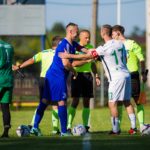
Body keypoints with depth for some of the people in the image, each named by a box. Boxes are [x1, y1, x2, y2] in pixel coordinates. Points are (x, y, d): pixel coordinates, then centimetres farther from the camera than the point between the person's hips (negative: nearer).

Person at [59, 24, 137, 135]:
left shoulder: (104, 49, -14)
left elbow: (87, 56, -12)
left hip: (116, 78, -7)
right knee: (127, 102, 12)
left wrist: (69, 56, -6)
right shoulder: (120, 44, 6)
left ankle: (115, 130, 0)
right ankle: (133, 127, 10)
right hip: (126, 75, 7)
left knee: (112, 103, 0)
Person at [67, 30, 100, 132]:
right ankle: (69, 126, -9)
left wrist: (96, 76, 17)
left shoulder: (90, 47, 12)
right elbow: (73, 63, -16)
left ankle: (85, 125, 8)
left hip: (88, 75, 5)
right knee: (75, 101, -10)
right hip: (78, 75, -5)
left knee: (87, 101, 4)